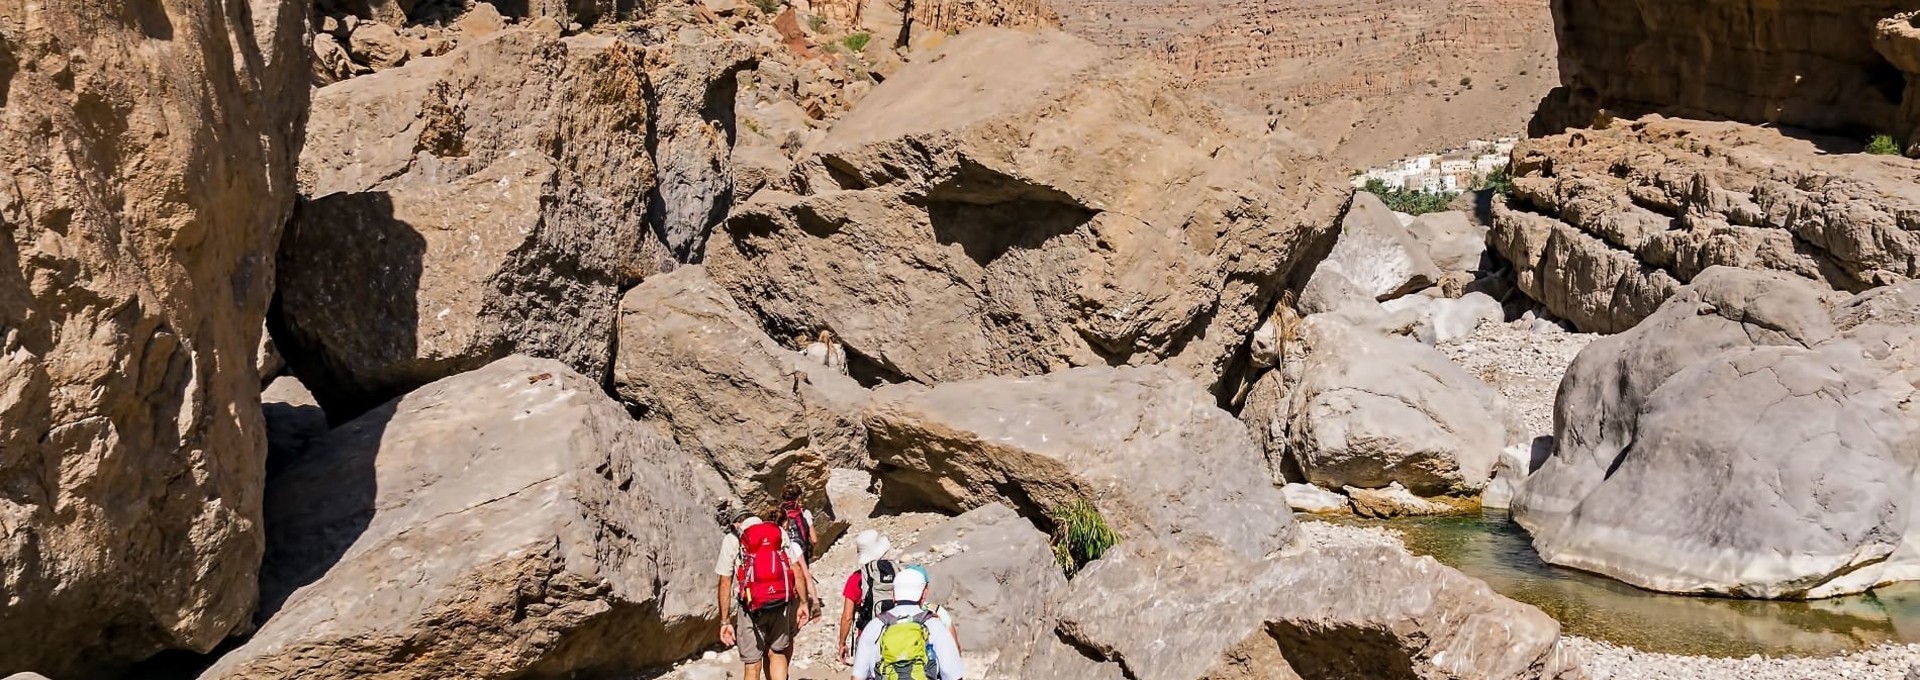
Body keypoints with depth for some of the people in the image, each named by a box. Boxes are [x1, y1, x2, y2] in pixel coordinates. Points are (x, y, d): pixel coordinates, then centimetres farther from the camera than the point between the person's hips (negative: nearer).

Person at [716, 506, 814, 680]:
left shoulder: (732, 539, 1)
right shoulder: (779, 533, 10)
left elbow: (725, 583, -4)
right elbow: (798, 571, 5)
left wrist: (725, 621, -2)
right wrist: (803, 602, 9)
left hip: (751, 608, -3)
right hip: (781, 604, 3)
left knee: (753, 666, 6)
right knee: (778, 653, 19)